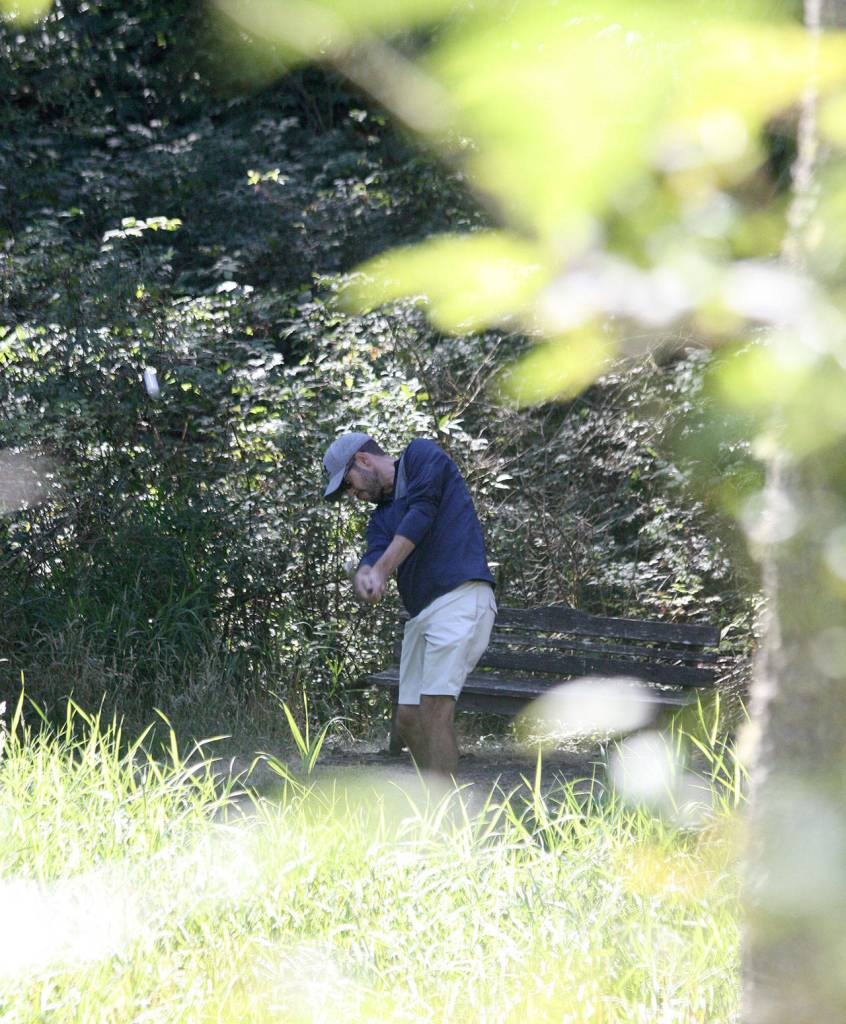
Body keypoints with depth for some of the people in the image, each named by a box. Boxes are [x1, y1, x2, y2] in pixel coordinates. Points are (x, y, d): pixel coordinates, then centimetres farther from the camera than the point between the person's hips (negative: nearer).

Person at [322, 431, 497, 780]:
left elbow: (421, 514, -11)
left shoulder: (422, 455, 5)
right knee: (409, 718, 6)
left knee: (435, 709, -17)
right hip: (421, 611, 9)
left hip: (461, 596, -9)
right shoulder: (382, 515, 24)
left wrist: (380, 571, -16)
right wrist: (363, 576, -20)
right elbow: (374, 556, 5)